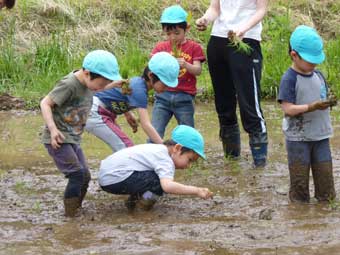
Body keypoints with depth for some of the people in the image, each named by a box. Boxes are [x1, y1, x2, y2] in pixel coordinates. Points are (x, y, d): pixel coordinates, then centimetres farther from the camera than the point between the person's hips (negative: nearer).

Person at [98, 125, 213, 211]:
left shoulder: (158, 149, 15)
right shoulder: (165, 160, -14)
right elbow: (167, 186, -30)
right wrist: (196, 191, -28)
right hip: (116, 178, -10)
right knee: (163, 180, -19)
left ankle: (135, 197, 15)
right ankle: (145, 199, -4)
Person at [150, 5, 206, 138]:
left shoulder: (193, 47, 3)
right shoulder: (161, 47, 7)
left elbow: (198, 70, -7)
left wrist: (185, 64, -27)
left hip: (184, 98, -1)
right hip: (163, 95, 1)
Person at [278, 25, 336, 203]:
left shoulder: (318, 76, 6)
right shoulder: (289, 79, -13)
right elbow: (288, 109, -19)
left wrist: (328, 103, -9)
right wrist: (313, 106, -27)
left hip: (321, 135, 5)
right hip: (298, 138, -5)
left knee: (325, 173, 6)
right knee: (299, 175, 4)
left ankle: (326, 198, 18)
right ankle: (299, 202, 16)